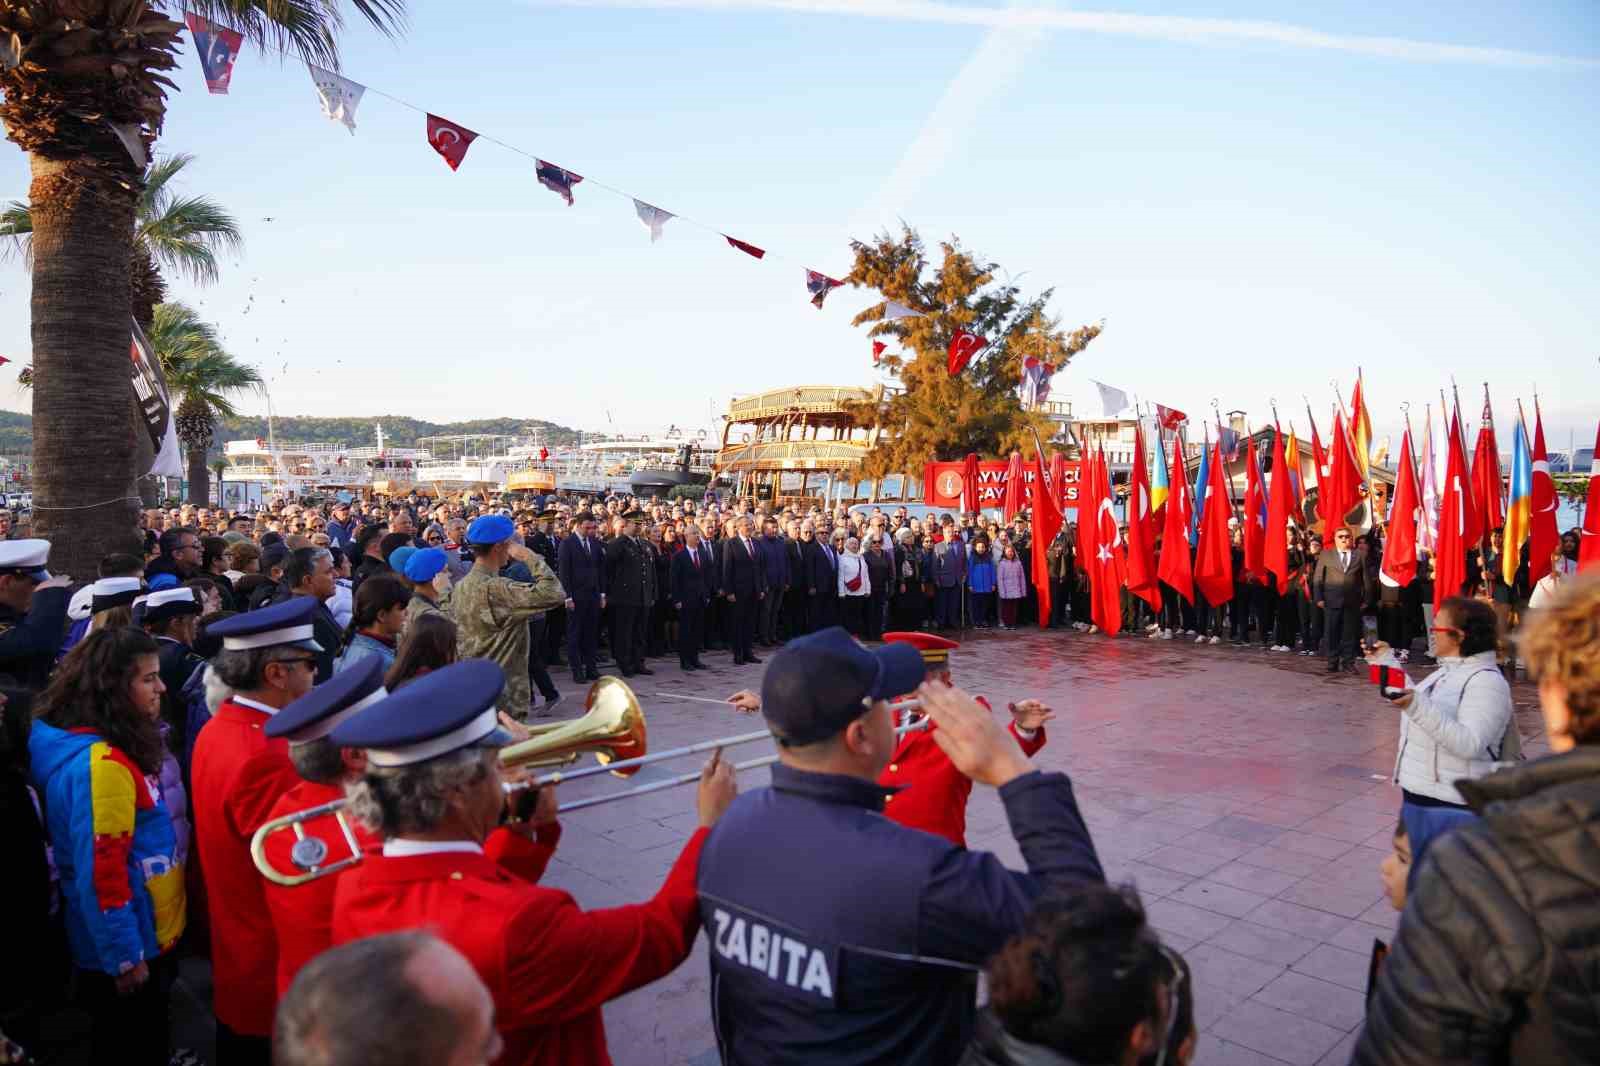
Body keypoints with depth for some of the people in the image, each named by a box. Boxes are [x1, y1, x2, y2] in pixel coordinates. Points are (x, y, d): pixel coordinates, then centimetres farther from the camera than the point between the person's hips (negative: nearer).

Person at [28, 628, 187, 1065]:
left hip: (146, 936, 9)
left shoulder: (115, 749, 4)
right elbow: (100, 873, -25)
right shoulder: (100, 764, -25)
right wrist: (125, 957, -19)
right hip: (126, 949, -8)